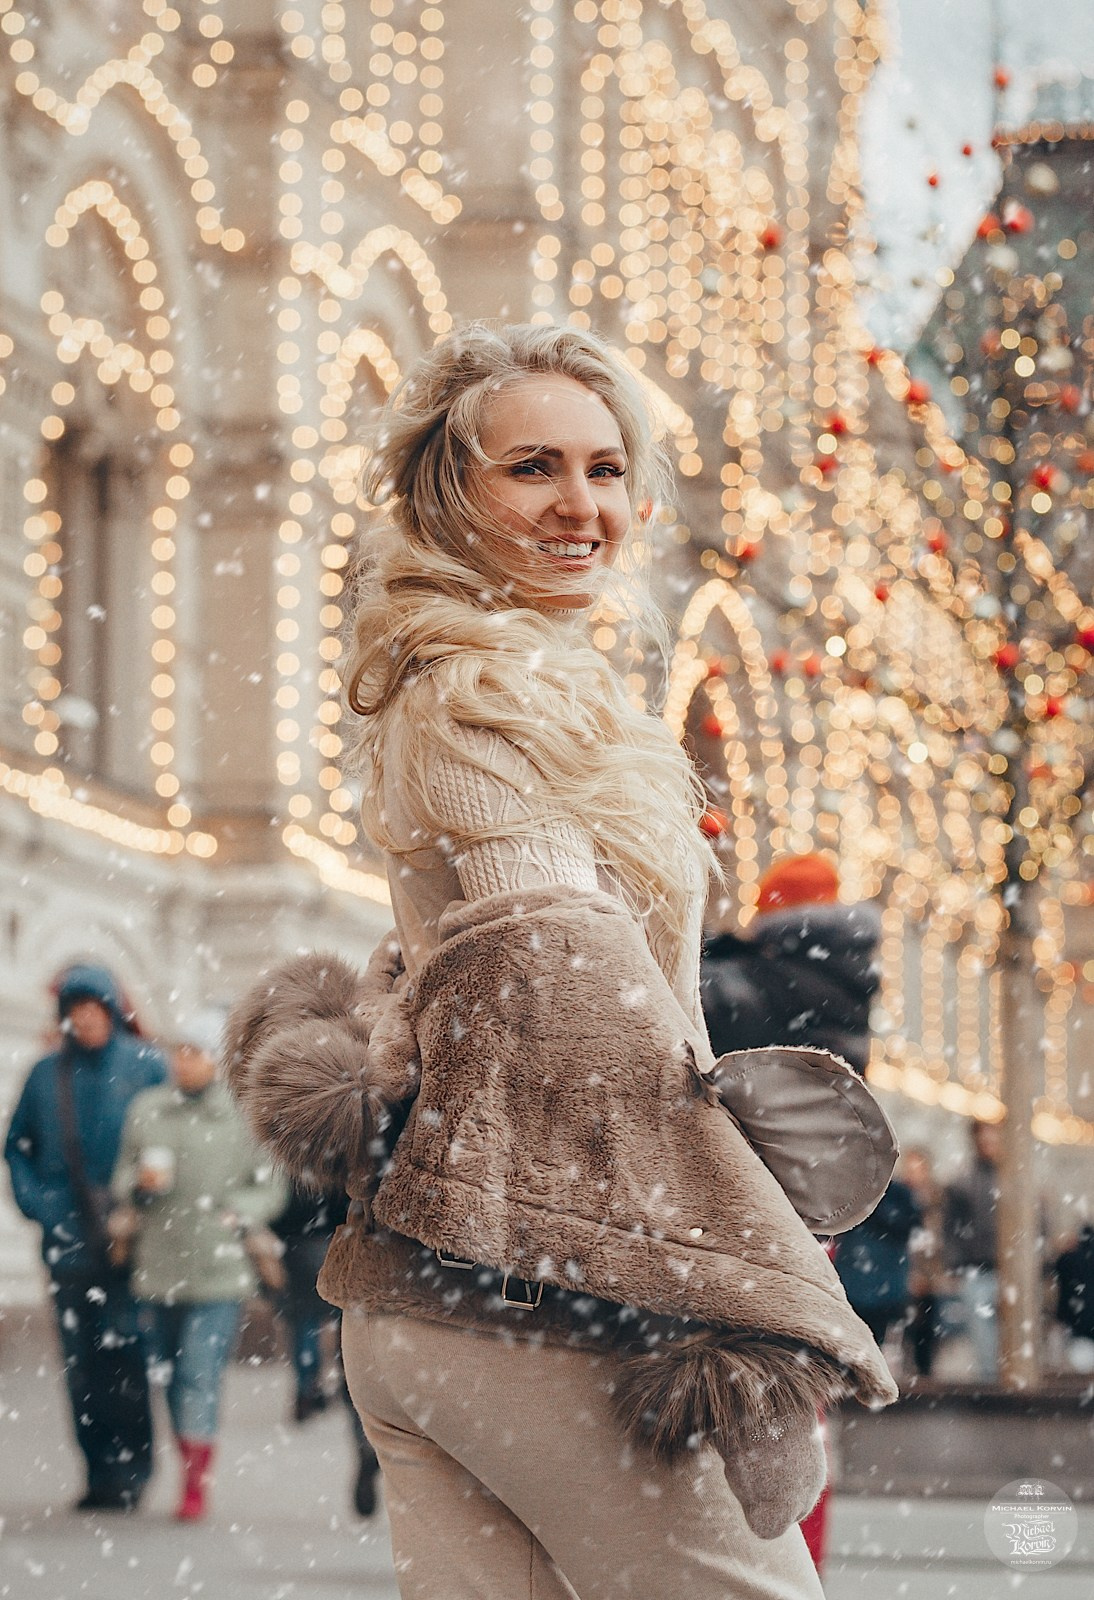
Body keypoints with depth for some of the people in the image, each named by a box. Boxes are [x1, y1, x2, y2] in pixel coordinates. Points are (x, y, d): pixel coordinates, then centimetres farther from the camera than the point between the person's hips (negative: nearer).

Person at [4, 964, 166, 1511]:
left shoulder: (145, 1066, 0)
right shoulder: (46, 1075, 9)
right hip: (68, 1239, 3)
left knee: (124, 1356, -7)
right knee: (81, 1363, 4)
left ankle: (129, 1470, 1)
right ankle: (99, 1471, 11)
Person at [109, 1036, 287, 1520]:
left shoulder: (242, 1114, -1)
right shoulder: (146, 1109, 6)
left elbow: (271, 1186, 5)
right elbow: (123, 1177, 11)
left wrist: (240, 1216, -11)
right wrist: (140, 1185, -11)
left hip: (218, 1268, -4)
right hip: (157, 1264, 4)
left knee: (201, 1373, -11)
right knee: (168, 1373, 11)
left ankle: (196, 1484, -8)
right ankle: (189, 1464, 27)